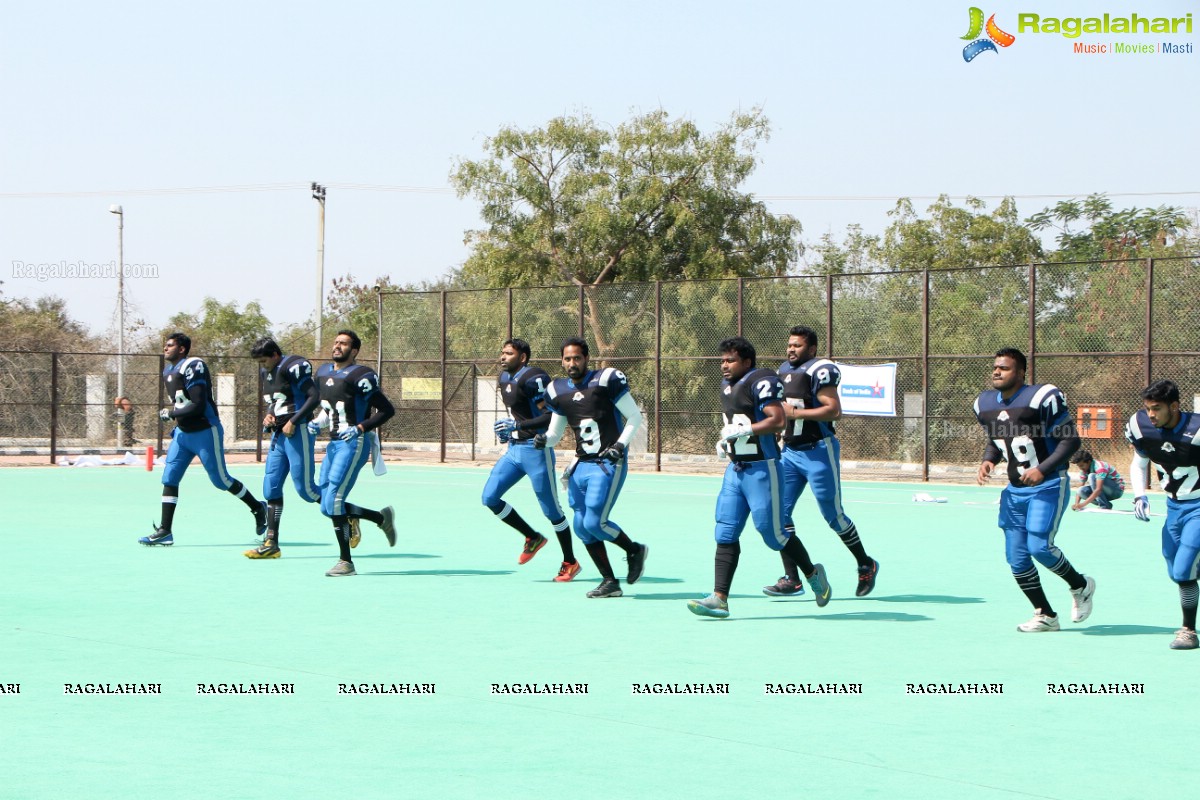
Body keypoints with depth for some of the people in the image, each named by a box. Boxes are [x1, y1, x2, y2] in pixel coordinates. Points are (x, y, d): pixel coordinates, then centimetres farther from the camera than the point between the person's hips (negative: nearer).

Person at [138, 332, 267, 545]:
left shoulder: (192, 368, -20)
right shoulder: (168, 372, 10)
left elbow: (198, 406, -25)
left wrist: (170, 413, -17)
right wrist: (172, 414, 7)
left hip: (205, 433, -8)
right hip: (182, 433, 8)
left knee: (221, 480, 2)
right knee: (169, 479, -2)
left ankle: (257, 508, 24)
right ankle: (164, 531, -2)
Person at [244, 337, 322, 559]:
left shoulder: (293, 367, -13)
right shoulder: (266, 372, 14)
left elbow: (314, 396, -19)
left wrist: (293, 421, -20)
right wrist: (268, 416, 6)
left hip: (298, 433, -9)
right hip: (278, 435, 9)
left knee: (305, 488, -7)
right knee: (271, 488, 4)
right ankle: (271, 544, 6)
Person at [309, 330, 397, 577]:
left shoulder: (360, 376, -12)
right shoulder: (323, 373, 13)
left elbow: (387, 410, -12)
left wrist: (360, 428, -19)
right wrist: (318, 423, 9)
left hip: (354, 443, -9)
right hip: (334, 443, 9)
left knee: (333, 502, -14)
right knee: (327, 507, 7)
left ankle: (345, 561, -4)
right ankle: (381, 517, 24)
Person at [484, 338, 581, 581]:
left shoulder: (533, 379, -17)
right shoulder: (505, 378, 11)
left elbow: (551, 416, -22)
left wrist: (517, 425, -25)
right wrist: (507, 429, 11)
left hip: (536, 450, -9)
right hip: (514, 449, 9)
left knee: (551, 510, 0)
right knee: (490, 498, 0)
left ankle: (570, 563, 16)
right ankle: (533, 538, 16)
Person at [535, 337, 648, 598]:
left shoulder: (605, 381, -10)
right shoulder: (559, 391, 8)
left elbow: (634, 416, -4)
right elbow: (555, 433, 16)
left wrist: (621, 444, -15)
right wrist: (544, 440, -6)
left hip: (608, 464, -7)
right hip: (581, 465, 7)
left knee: (594, 522, -14)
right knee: (581, 526, 4)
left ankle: (634, 550, 13)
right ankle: (610, 582, 15)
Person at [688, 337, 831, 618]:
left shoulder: (761, 382, -15)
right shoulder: (727, 385, 14)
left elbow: (778, 420, -24)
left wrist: (743, 431, -26)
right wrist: (725, 440, 12)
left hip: (762, 469, -8)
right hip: (735, 468, 9)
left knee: (772, 532, -2)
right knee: (726, 533, 0)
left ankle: (813, 574, 22)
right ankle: (719, 599, -3)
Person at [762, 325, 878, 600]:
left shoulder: (819, 370, -14)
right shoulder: (785, 370, 12)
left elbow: (834, 410, -23)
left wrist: (795, 413, -24)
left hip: (819, 451, -8)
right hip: (790, 451, 8)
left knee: (833, 515, 1)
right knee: (779, 511, -2)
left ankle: (866, 565, 22)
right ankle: (792, 580, 1)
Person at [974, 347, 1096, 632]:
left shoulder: (1042, 398, -17)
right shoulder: (985, 404, 5)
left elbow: (1070, 440, -14)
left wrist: (1042, 470, -24)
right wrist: (988, 461, -2)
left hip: (1049, 485, -7)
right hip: (1015, 489, 7)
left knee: (1039, 546, -18)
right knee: (1016, 557, 4)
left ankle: (1080, 586, 11)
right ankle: (1045, 616, 19)